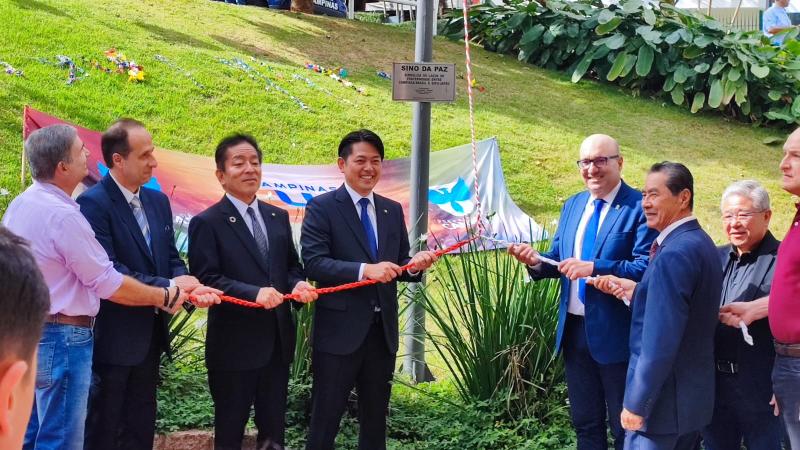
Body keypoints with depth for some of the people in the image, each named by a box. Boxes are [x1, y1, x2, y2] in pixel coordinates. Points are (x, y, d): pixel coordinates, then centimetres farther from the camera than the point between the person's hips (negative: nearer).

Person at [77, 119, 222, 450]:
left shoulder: (158, 201, 8)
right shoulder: (93, 203, -16)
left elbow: (171, 258, 11)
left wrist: (191, 286, -11)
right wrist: (168, 287, -21)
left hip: (150, 333, 7)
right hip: (112, 336, -7)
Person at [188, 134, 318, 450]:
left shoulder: (279, 217, 11)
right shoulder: (207, 223, -8)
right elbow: (206, 280, -16)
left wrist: (298, 285, -7)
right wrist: (254, 293, -27)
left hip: (278, 341, 6)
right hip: (233, 344, -6)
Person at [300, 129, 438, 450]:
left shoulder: (393, 210, 11)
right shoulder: (321, 207, -6)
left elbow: (399, 264, 12)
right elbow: (313, 262, -17)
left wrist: (414, 266, -11)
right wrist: (365, 269, -27)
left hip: (382, 331, 6)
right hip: (339, 331, -5)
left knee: (375, 418, 15)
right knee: (325, 419, 3)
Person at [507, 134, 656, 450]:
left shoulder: (639, 207, -12)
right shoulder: (573, 205, 12)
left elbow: (646, 268, -20)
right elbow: (560, 259, 12)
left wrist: (594, 267, -30)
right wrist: (537, 261, -10)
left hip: (615, 332, -7)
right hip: (574, 329, 7)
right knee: (585, 422, 18)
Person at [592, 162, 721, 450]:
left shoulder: (674, 254, -22)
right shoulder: (701, 242, 9)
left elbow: (661, 339, -25)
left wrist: (636, 403, -20)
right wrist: (637, 292, 6)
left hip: (665, 397, -10)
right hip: (695, 393, 10)